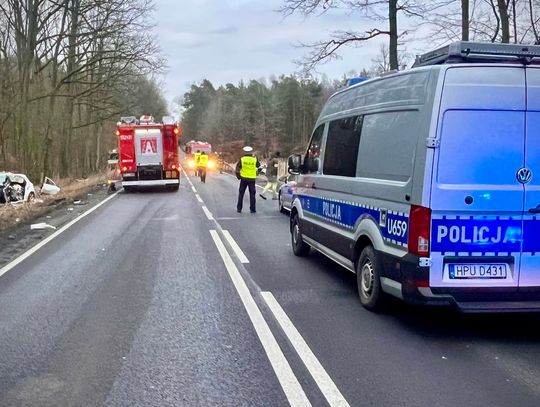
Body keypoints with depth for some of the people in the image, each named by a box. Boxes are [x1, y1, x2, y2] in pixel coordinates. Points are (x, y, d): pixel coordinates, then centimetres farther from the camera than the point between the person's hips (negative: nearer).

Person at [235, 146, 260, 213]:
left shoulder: (241, 159, -4)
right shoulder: (254, 159, -3)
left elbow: (237, 169, -4)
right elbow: (258, 165, 16)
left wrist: (238, 176, 10)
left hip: (244, 178, 0)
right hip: (252, 179, 0)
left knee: (241, 194, 9)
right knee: (252, 194, 6)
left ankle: (239, 208, 9)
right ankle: (252, 209, 5)